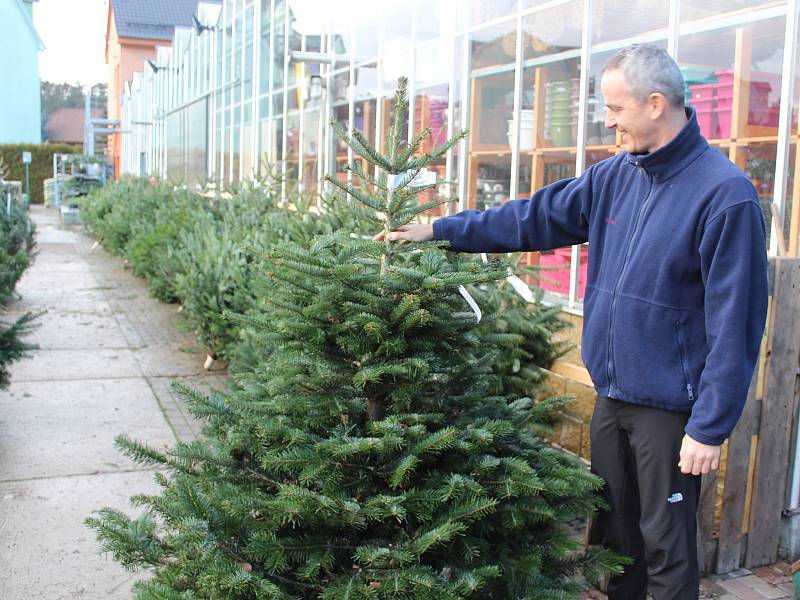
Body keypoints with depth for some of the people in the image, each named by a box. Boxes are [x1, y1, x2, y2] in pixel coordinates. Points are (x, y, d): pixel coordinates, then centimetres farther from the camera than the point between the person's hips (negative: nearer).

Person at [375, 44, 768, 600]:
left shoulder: (725, 193, -17)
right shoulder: (614, 177, 4)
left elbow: (734, 323, -18)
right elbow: (533, 217, 11)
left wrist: (711, 427, -18)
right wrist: (439, 230, 9)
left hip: (670, 405, -7)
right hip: (612, 393, 7)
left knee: (667, 548, 5)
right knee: (613, 531, 20)